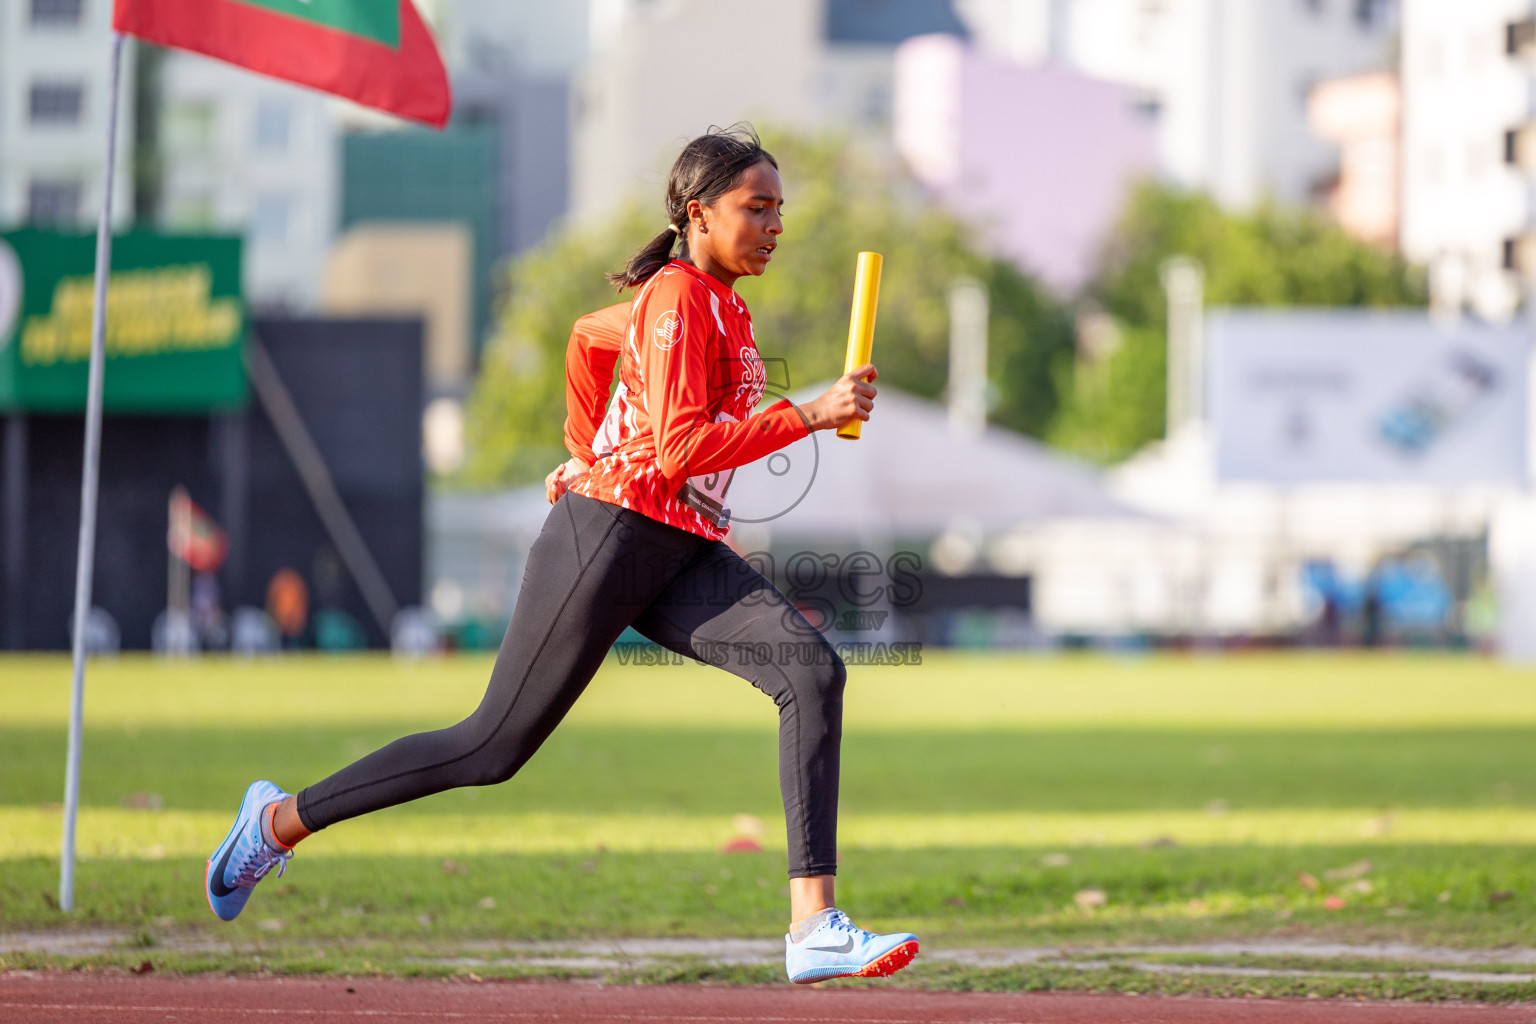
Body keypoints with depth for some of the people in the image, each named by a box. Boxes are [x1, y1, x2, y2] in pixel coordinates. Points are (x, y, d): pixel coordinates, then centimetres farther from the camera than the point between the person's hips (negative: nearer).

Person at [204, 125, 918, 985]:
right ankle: (282, 819, 16)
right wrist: (810, 416, -23)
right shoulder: (678, 302, -12)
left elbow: (590, 335, 34)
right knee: (497, 745, -2)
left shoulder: (716, 302, 17)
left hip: (682, 557, 8)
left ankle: (815, 927, -23)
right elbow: (680, 451, -23)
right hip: (609, 539, -8)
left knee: (815, 671, -15)